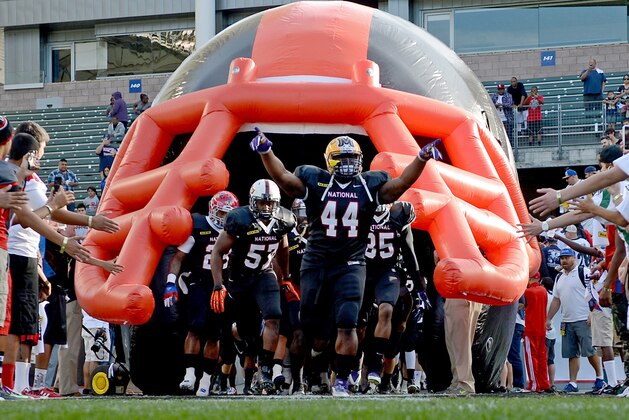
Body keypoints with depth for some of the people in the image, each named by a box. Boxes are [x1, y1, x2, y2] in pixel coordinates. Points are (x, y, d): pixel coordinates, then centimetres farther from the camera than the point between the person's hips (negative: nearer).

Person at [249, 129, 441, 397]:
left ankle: (341, 381, -5)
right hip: (316, 264, 0)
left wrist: (422, 159, -17)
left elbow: (401, 183, -4)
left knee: (347, 323, -14)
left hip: (351, 266, 0)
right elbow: (283, 178, -10)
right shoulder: (314, 182, -1)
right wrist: (266, 152, -24)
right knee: (313, 325, 7)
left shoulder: (370, 185, 3)